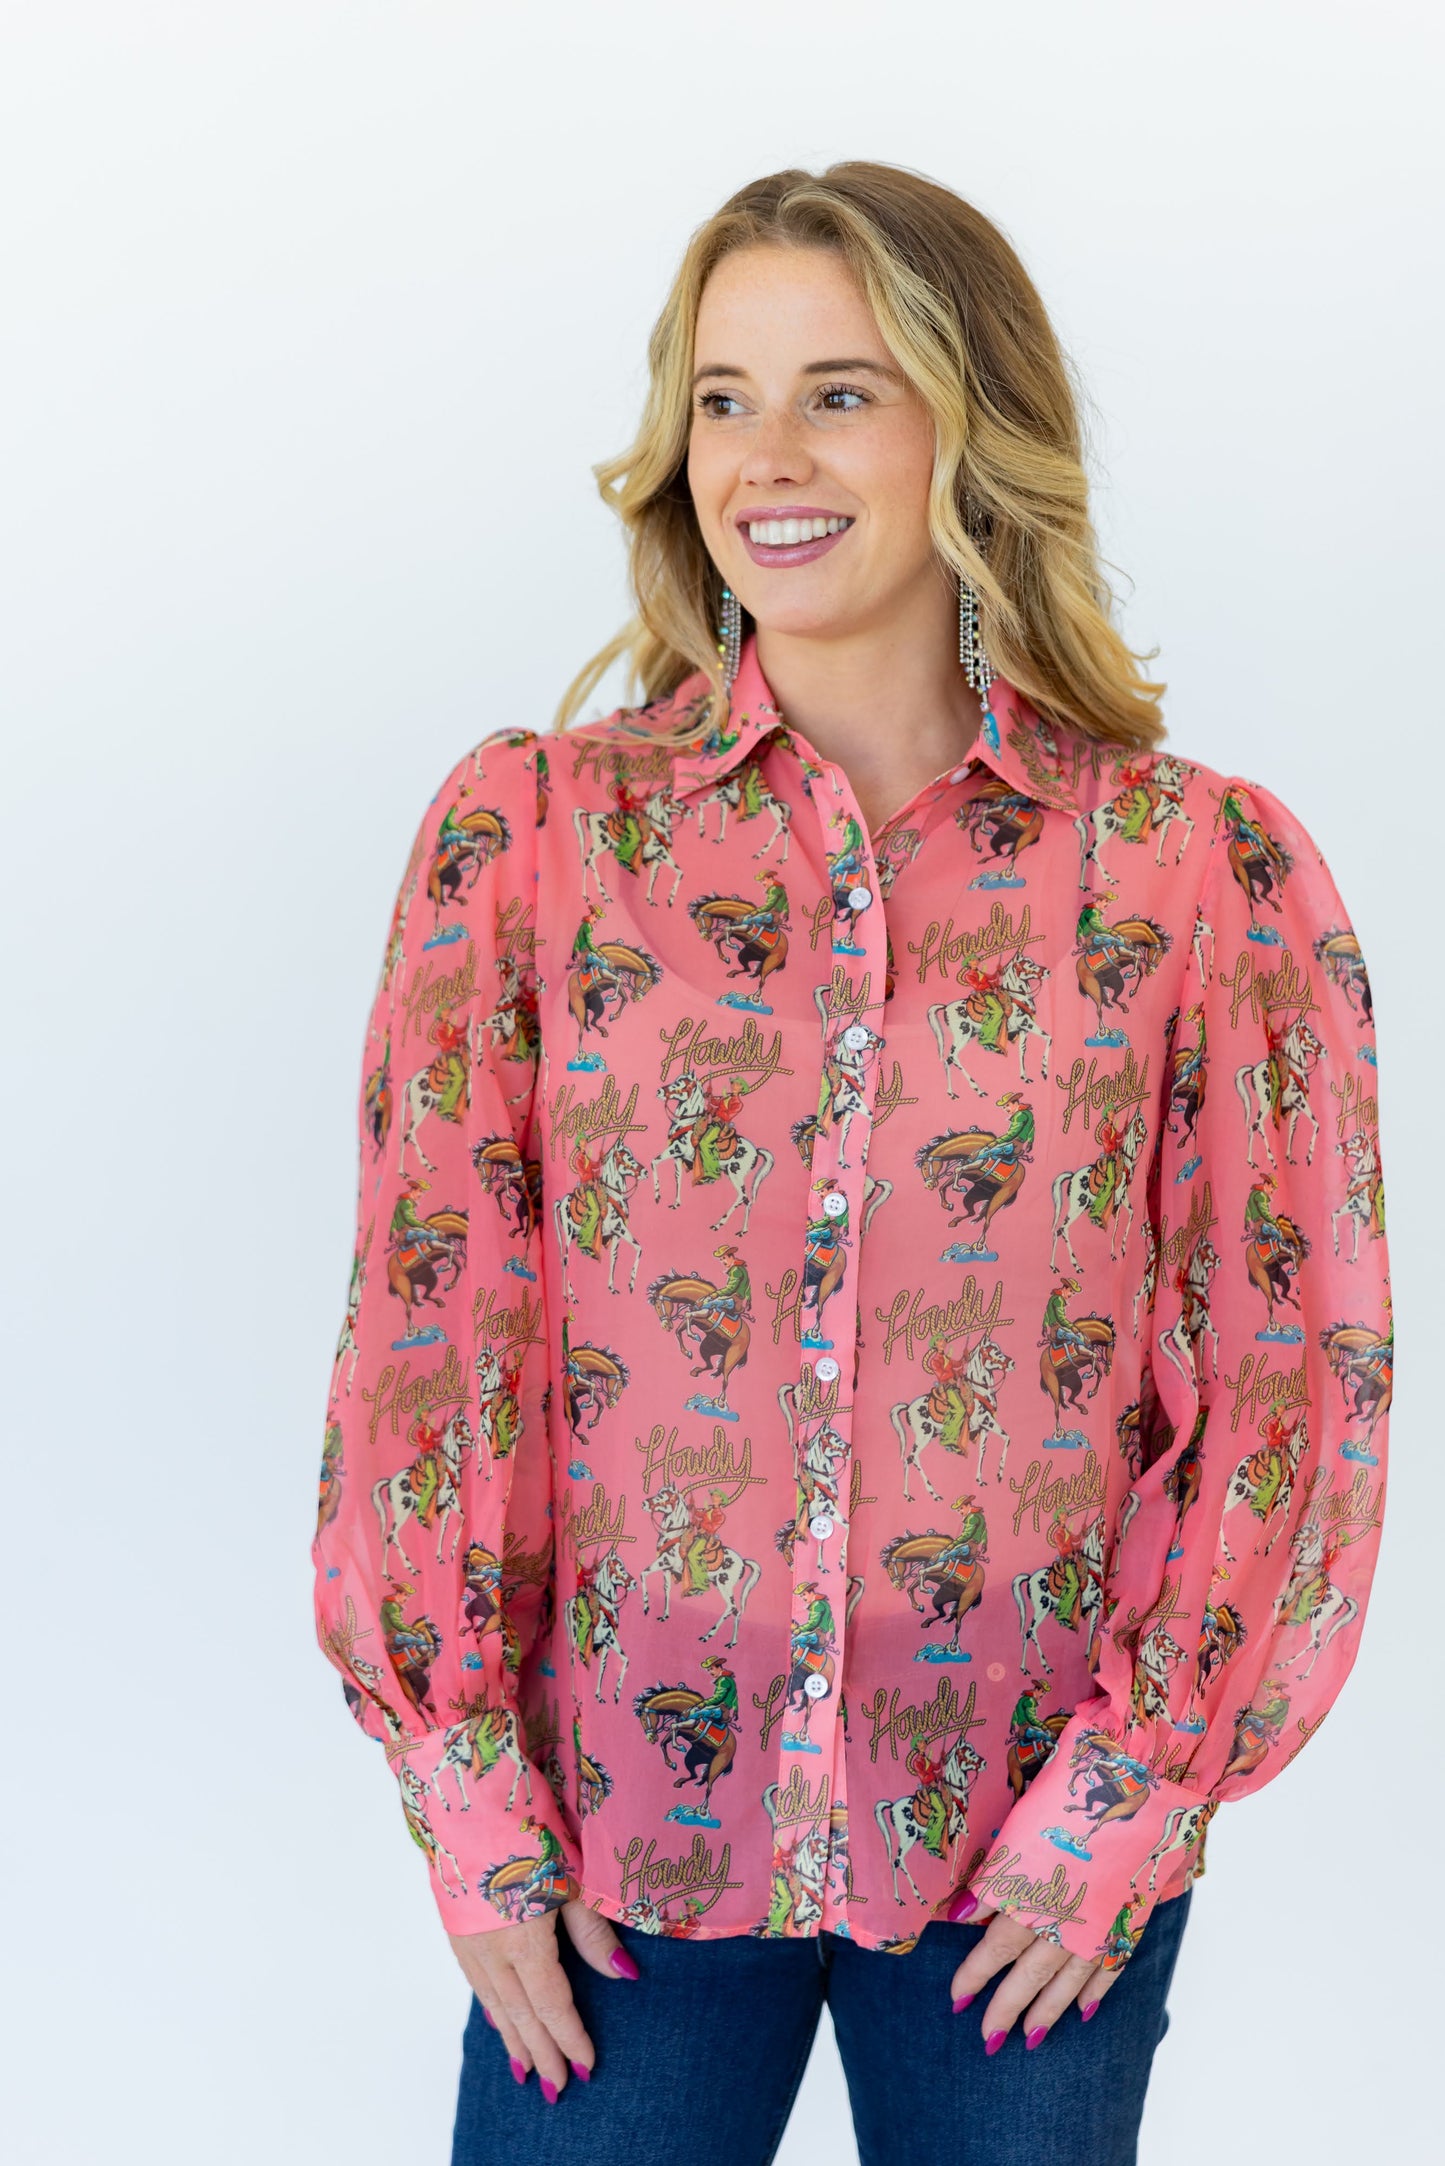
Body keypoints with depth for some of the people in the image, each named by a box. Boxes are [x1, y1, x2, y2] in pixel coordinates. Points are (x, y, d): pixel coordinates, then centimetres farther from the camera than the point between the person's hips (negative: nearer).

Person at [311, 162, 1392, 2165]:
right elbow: (432, 1323, -2)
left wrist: (1137, 1787, -6)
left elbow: (1302, 1366, -2)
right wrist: (465, 1790, -4)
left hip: (1037, 1849, 0)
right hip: (619, 1833, 1)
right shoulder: (533, 822, -1)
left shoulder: (1209, 867, -3)